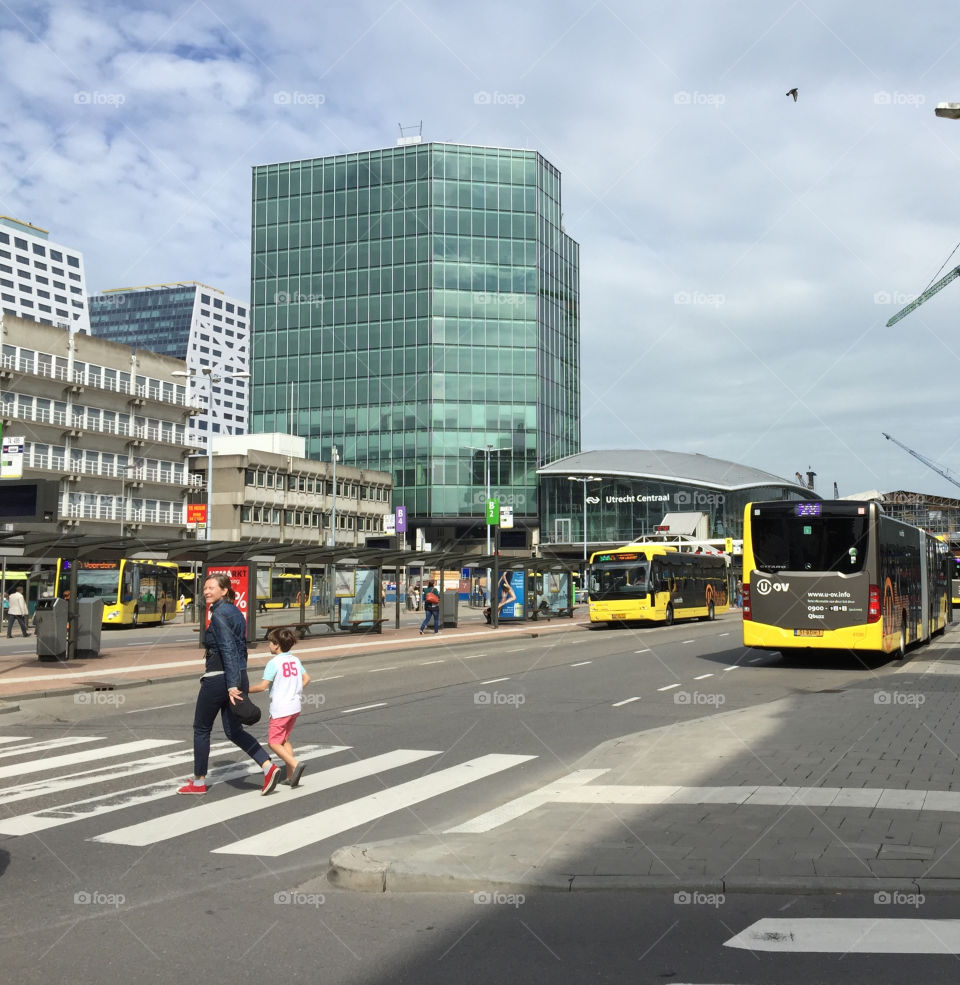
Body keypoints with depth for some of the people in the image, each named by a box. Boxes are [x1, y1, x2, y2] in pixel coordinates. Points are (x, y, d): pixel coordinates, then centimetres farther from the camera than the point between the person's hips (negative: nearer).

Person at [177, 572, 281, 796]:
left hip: (218, 679, -8)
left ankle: (199, 782, 20)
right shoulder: (235, 612, 12)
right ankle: (269, 767, -1)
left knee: (201, 729, 10)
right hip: (239, 677, 8)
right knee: (234, 731, 13)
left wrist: (231, 685, -26)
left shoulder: (219, 615, -15)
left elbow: (228, 650, -23)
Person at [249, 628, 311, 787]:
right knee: (284, 740, 18)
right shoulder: (295, 659, 8)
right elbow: (306, 678, 12)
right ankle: (291, 776, 15)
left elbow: (263, 686, -19)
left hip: (280, 708, -8)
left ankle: (295, 764, -17)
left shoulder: (273, 662, -14)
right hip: (295, 706, 8)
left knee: (273, 742, 2)